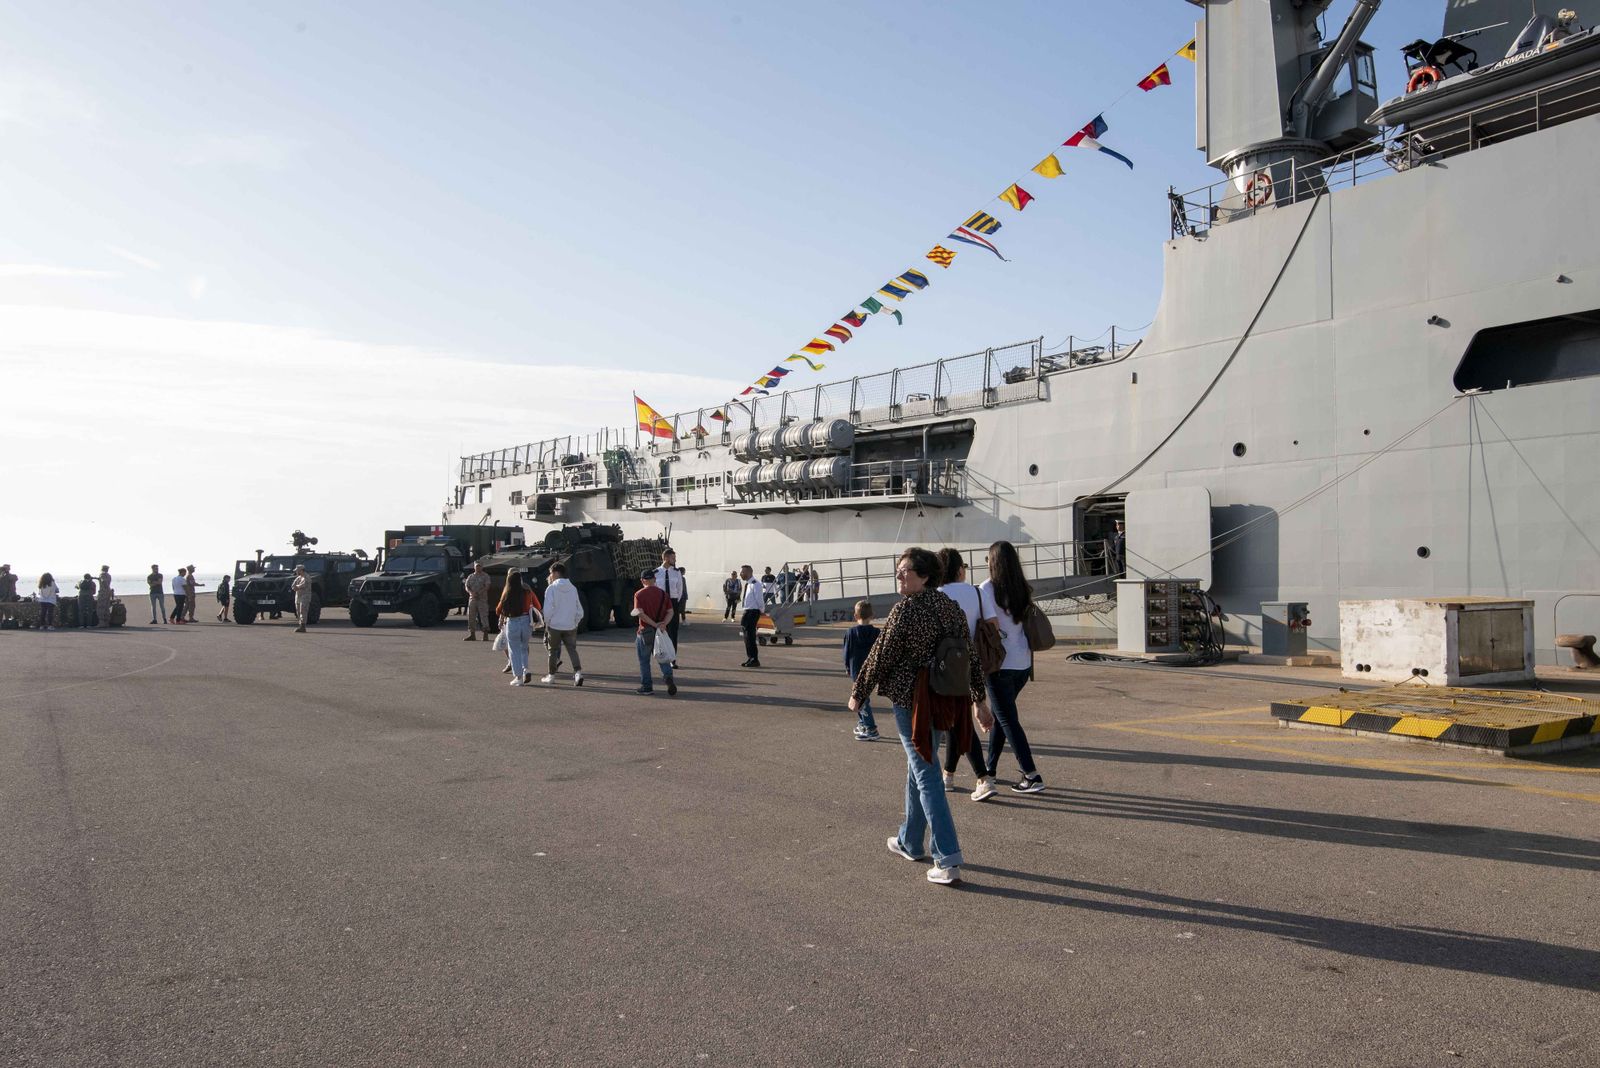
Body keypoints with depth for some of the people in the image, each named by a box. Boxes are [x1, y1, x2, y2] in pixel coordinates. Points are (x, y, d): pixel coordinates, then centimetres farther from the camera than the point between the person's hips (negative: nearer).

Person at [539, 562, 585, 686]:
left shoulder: (551, 588, -9)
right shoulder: (573, 588, 5)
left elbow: (548, 609, -14)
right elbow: (579, 611, 6)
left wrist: (547, 623, 1)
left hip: (555, 626, -3)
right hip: (570, 627, 3)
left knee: (553, 650, 11)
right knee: (572, 649, 6)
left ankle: (551, 675, 21)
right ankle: (578, 672, -12)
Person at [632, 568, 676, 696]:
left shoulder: (639, 594, -8)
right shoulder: (663, 593, 5)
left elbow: (640, 613, -18)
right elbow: (670, 612, 0)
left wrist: (655, 624, -17)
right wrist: (663, 624, -12)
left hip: (645, 631, -3)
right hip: (660, 632, 3)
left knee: (644, 661, 9)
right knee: (662, 658, 12)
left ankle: (646, 686, 14)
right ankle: (669, 677, -11)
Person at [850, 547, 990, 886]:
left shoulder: (906, 609, -15)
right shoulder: (950, 606, 6)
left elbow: (881, 655, -11)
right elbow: (970, 656, 10)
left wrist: (858, 693, 0)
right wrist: (980, 698, 17)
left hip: (911, 700, -8)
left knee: (925, 775, -5)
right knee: (918, 768, 22)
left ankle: (948, 860, -9)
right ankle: (910, 842, 36)